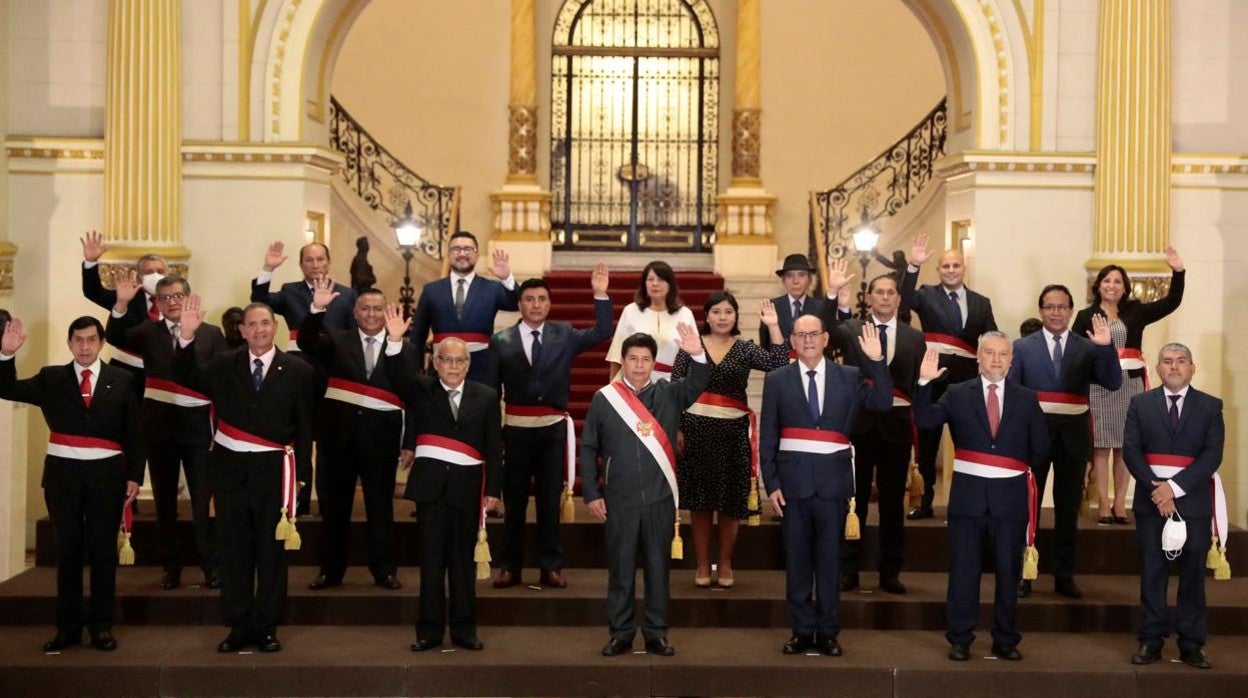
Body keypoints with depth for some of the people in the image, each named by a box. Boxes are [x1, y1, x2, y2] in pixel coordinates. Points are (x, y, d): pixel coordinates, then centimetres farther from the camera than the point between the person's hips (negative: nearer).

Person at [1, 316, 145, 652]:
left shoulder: (120, 380, 3)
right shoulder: (51, 378, 5)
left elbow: (134, 432, 3)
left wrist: (135, 476, -2)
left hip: (106, 473, -1)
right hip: (63, 472, 1)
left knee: (103, 549, 5)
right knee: (67, 549, 8)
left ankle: (101, 625, 14)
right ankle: (68, 626, 15)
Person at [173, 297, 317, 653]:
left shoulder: (298, 371, -2)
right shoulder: (224, 365, 4)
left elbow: (304, 428, 0)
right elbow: (186, 378, -5)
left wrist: (301, 474, -4)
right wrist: (187, 336, -19)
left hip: (274, 471, -2)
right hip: (230, 469, 2)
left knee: (272, 553, 7)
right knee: (234, 553, 9)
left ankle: (266, 628, 18)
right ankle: (239, 627, 19)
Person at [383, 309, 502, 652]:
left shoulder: (486, 396, 4)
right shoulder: (421, 390, 5)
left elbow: (493, 448, 4)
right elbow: (398, 375, -16)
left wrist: (493, 489, -1)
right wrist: (395, 341, -32)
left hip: (467, 485, 0)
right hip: (431, 483, 0)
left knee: (463, 559, 8)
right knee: (431, 559, 4)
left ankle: (463, 629, 17)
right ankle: (429, 630, 11)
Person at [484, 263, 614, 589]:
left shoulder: (564, 336, 5)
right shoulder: (501, 341, 1)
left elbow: (602, 332, -5)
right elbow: (490, 389, 2)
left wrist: (601, 295, -17)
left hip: (553, 428, 1)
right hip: (515, 428, -1)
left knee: (550, 500, 8)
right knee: (513, 501, 7)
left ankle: (550, 566, 15)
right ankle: (510, 566, 16)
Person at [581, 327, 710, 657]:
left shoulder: (668, 393, 2)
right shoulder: (603, 398, 0)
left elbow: (697, 385, -17)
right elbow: (588, 449, 4)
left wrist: (698, 355, -37)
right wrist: (591, 494, -1)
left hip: (661, 498, 1)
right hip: (619, 500, -1)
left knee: (658, 568, 8)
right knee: (620, 569, 7)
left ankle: (656, 634, 18)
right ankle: (621, 633, 17)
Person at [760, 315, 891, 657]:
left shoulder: (849, 377, 5)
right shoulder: (777, 380, 4)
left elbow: (883, 403, -8)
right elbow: (767, 436, 3)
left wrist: (877, 360, -18)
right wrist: (771, 483, -3)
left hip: (833, 479, 0)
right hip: (793, 479, 0)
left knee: (830, 557, 6)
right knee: (797, 558, 6)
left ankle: (827, 632, 16)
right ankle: (802, 630, 17)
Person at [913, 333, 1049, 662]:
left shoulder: (1026, 398, 6)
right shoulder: (957, 394, 1)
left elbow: (1040, 447, 9)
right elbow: (924, 420, -12)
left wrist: (1019, 470, 7)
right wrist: (925, 382, -22)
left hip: (1010, 496, 1)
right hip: (968, 493, -1)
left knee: (1009, 571, 8)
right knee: (963, 570, 4)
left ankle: (1005, 640, 20)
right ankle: (960, 639, 13)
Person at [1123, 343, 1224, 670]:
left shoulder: (1210, 406, 4)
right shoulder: (1140, 403, 7)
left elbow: (1213, 455, -6)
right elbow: (1131, 452, -1)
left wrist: (1175, 486, -15)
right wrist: (1156, 488, -13)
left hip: (1194, 500, 0)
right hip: (1151, 499, 1)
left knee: (1193, 574, 4)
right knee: (1152, 573, 4)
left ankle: (1191, 644, 12)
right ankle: (1151, 640, 10)